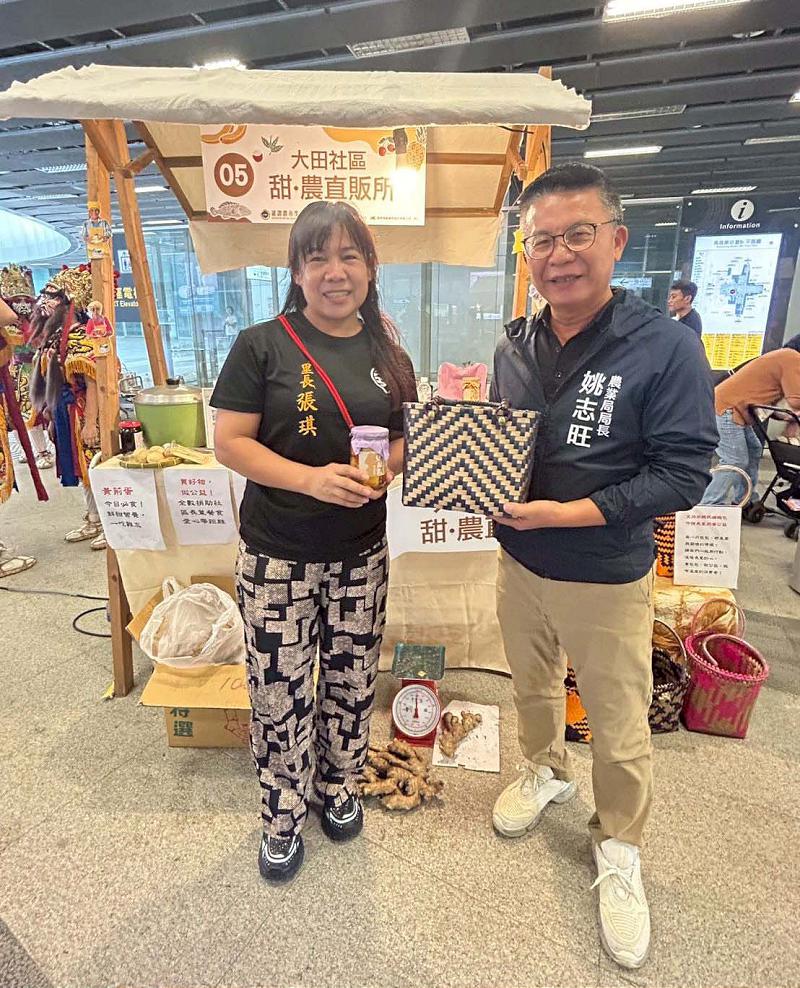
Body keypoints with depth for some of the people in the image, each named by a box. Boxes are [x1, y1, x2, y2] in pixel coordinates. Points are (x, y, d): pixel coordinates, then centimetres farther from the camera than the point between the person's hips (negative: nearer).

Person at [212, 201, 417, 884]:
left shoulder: (388, 355, 5)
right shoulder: (262, 345, -6)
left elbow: (407, 439, 12)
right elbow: (229, 442, -9)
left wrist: (383, 469, -12)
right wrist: (311, 477, -23)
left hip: (362, 553, 4)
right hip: (278, 556, -3)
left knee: (352, 680, 17)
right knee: (281, 693, 8)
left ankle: (340, 786, 45)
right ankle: (283, 818, 36)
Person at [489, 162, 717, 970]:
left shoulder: (666, 347, -17)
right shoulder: (514, 346, -1)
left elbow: (682, 474, -19)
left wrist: (566, 514, -26)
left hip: (607, 579, -4)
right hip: (519, 564, 5)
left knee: (619, 730, 13)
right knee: (531, 686, 25)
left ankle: (619, 850, 40)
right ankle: (545, 770, 55)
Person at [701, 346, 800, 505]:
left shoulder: (786, 357, 19)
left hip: (733, 405, 11)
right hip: (727, 407, -11)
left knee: (753, 451, 16)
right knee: (735, 462, -11)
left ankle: (745, 501, 22)